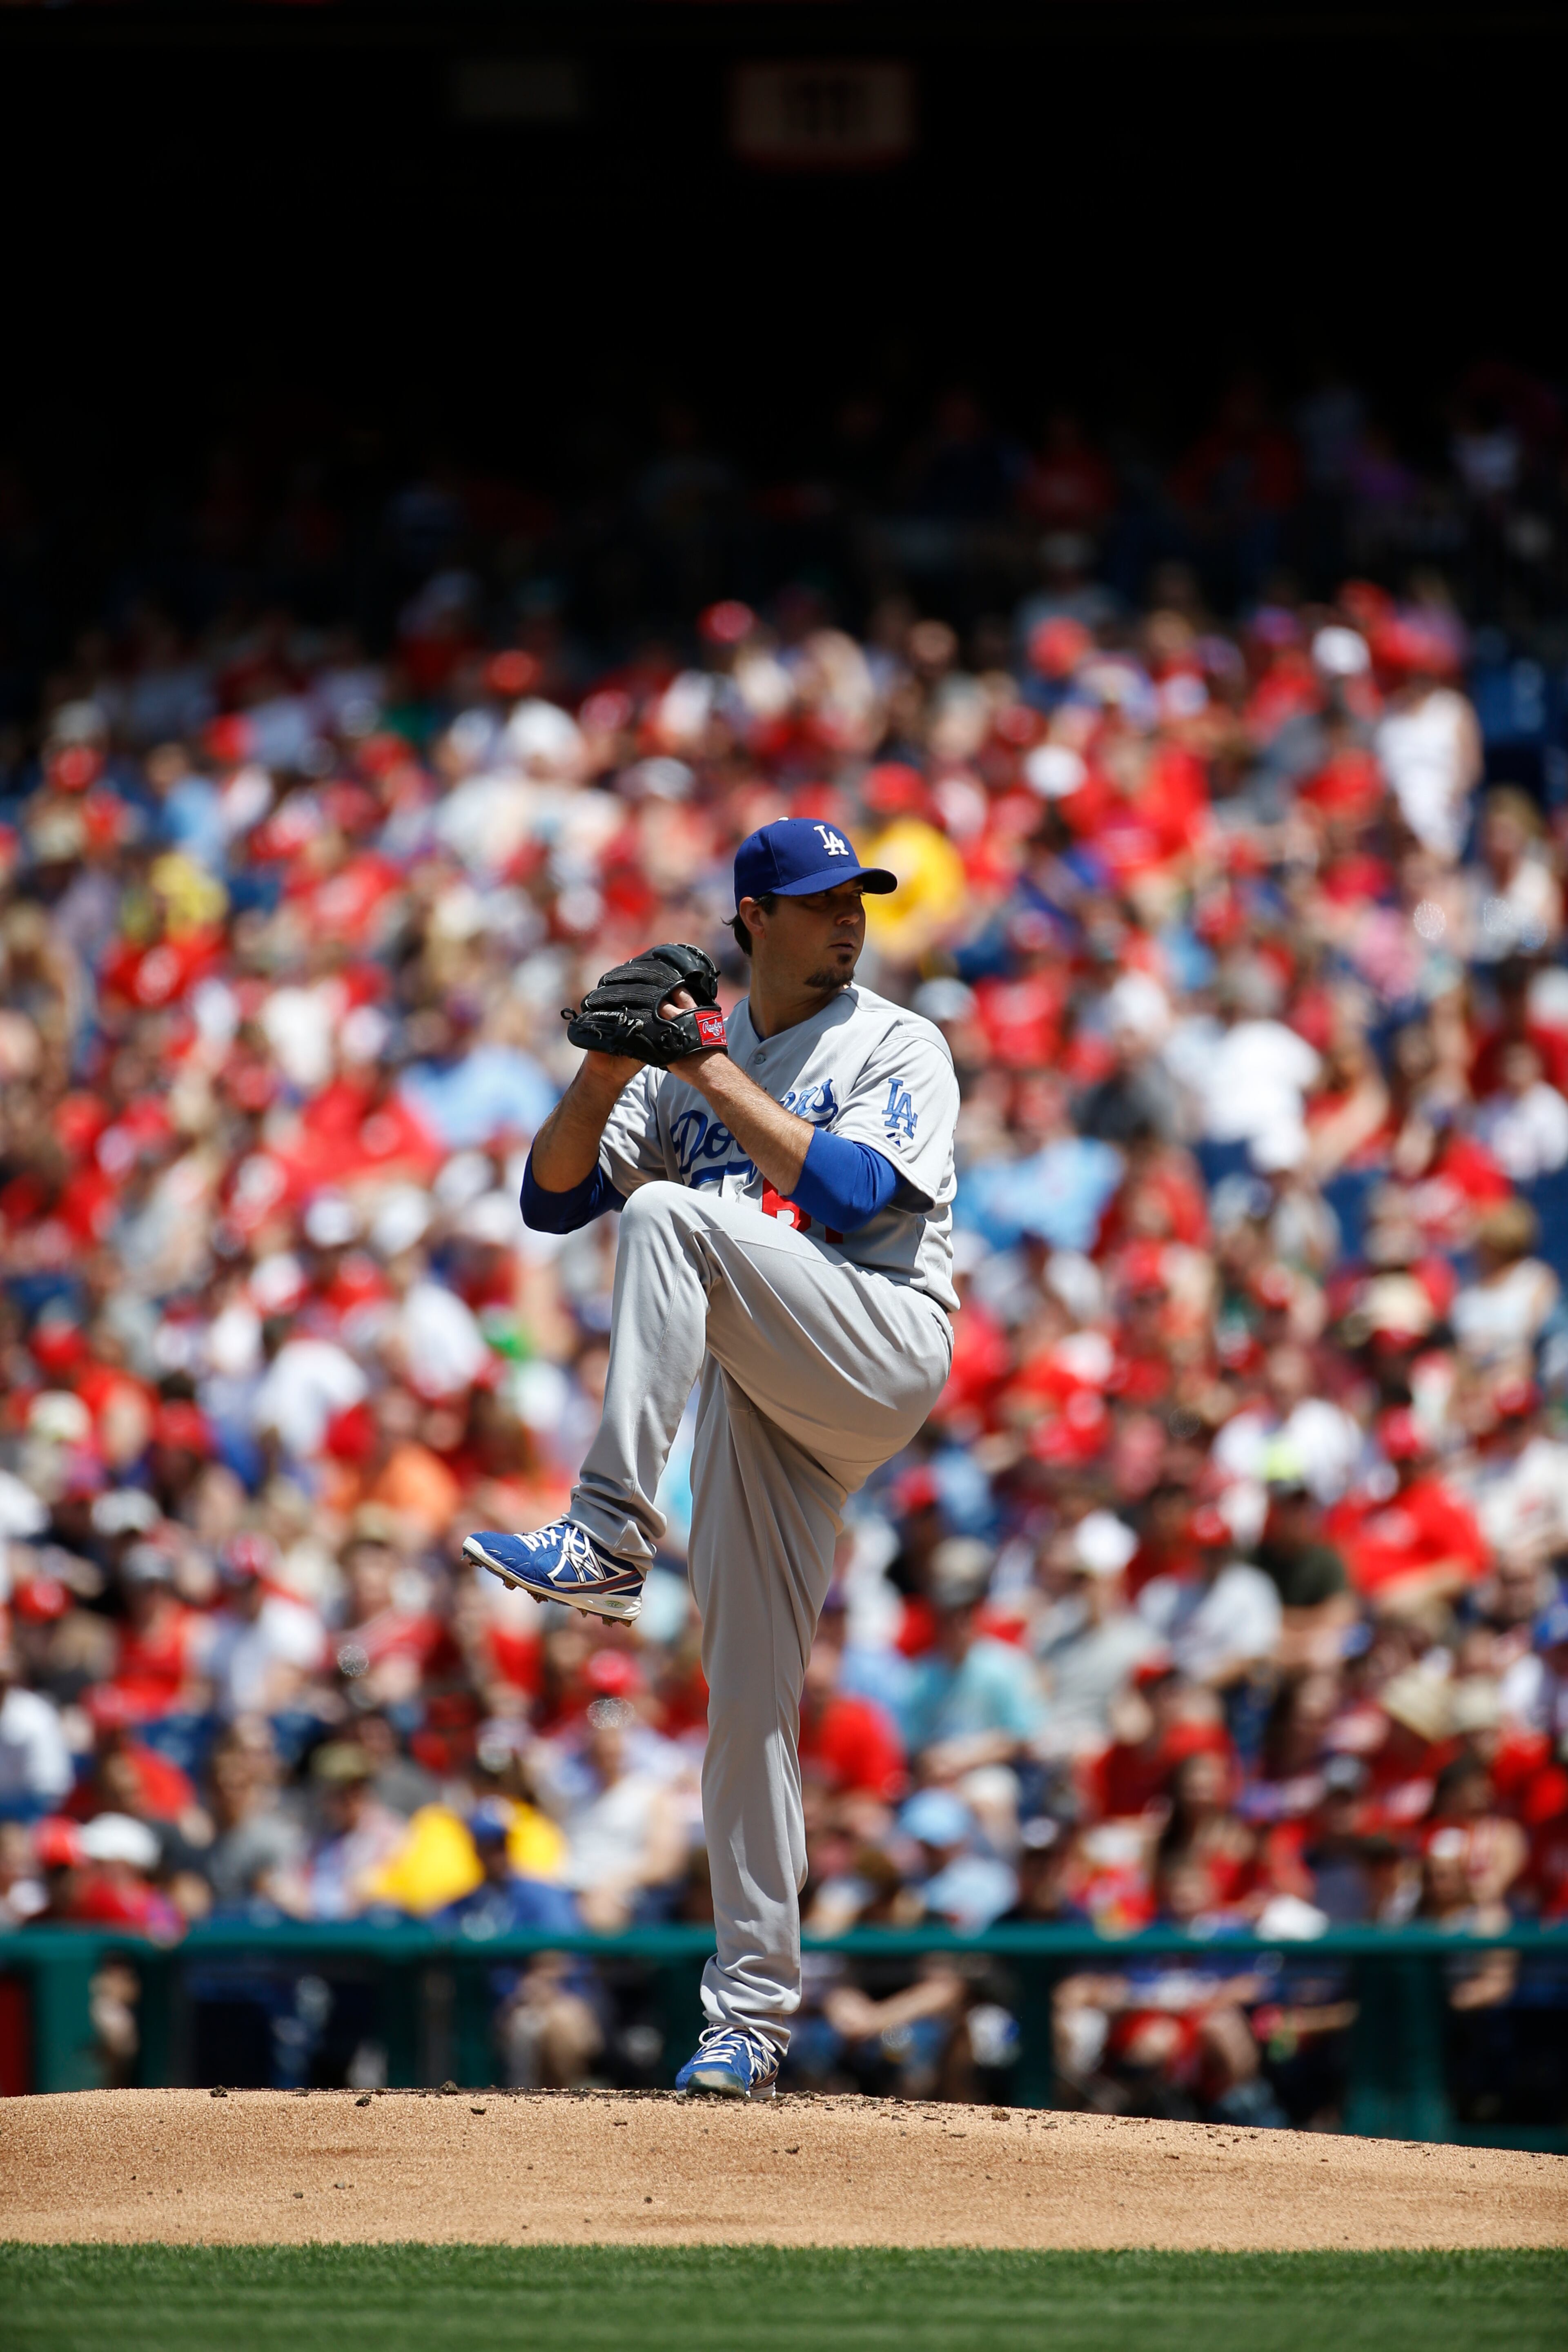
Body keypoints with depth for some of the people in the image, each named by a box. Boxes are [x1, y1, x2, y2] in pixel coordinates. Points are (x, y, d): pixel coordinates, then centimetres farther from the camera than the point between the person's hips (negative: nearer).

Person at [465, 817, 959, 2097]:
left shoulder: (898, 1049, 6)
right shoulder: (687, 1066, 22)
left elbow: (848, 1189, -12)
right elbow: (554, 1195, 13)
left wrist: (719, 1078, -9)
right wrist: (607, 1071, -3)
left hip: (885, 1349, -5)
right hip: (762, 1399, 5)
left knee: (668, 1217, -28)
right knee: (749, 1696, -1)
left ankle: (611, 1536, -34)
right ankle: (751, 2012, 2)